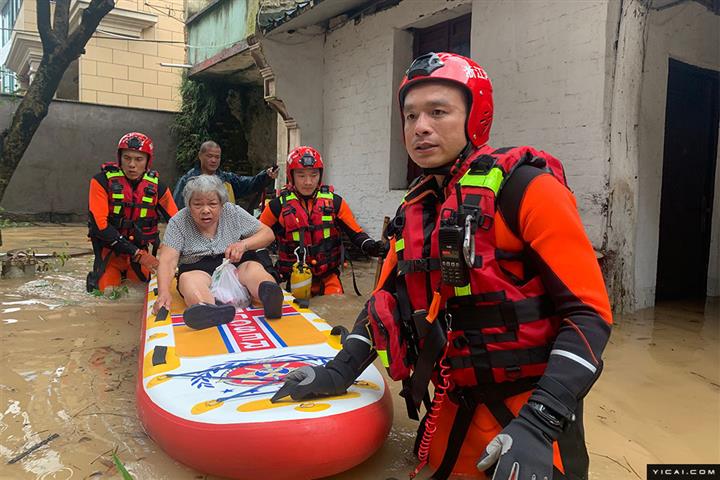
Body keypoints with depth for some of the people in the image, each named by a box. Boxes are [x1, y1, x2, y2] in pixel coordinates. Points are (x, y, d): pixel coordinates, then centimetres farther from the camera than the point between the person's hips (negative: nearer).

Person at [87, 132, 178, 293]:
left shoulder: (156, 186, -4)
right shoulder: (102, 181, -12)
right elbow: (100, 224, -19)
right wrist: (137, 254, -22)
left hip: (141, 251, 3)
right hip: (109, 251, -2)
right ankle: (96, 278, 25)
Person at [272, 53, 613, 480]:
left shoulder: (523, 188, -15)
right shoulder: (415, 210, 6)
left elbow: (589, 312, -18)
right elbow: (387, 298, 12)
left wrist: (537, 424, -25)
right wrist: (340, 371, 1)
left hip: (535, 410, -6)